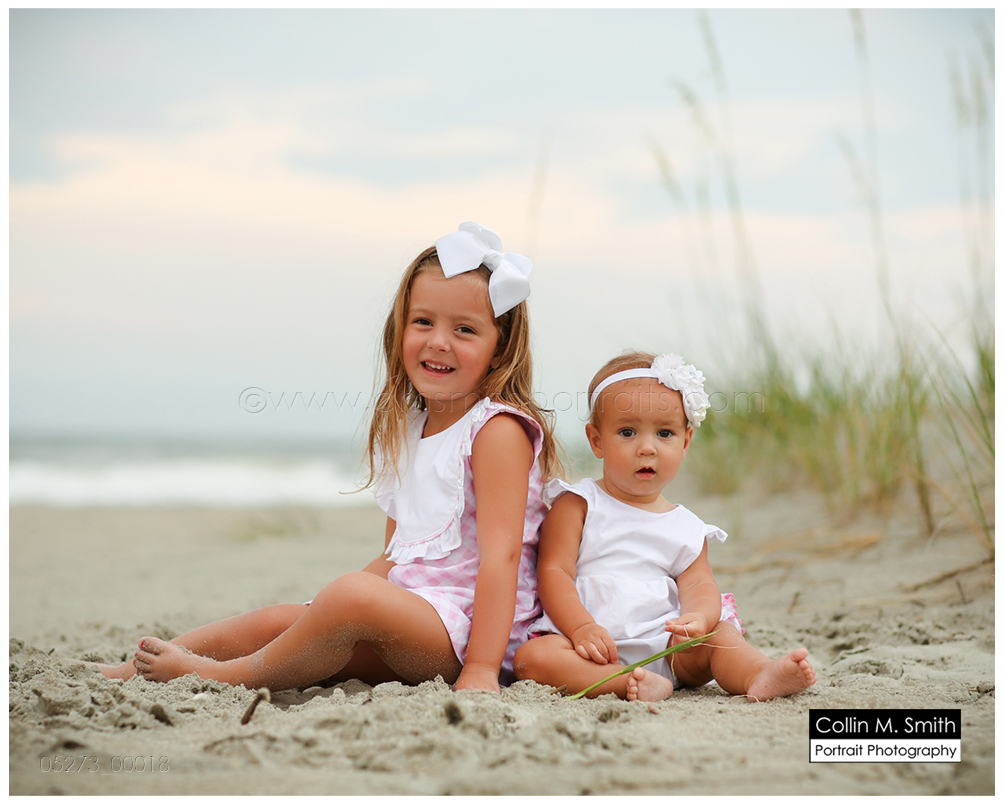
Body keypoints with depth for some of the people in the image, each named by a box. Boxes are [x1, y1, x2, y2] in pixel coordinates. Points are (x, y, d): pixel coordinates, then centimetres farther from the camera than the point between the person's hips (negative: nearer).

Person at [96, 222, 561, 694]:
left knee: (355, 597, -33)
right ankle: (129, 673, 12)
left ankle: (226, 676, -14)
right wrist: (322, 609, 12)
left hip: (466, 626, -9)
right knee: (272, 621, 1)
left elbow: (501, 552, -18)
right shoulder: (407, 429, 18)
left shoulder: (498, 429, -9)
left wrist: (481, 670, -25)